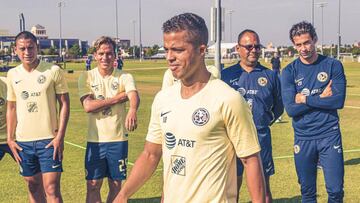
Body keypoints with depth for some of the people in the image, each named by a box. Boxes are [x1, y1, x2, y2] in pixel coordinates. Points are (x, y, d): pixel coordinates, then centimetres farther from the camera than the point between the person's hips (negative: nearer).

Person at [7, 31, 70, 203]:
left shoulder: (53, 71, -5)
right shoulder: (12, 74, 6)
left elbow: (64, 104, -4)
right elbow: (11, 108, 14)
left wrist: (60, 137, -10)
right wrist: (10, 138, 7)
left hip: (49, 140, -4)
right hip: (23, 141, 4)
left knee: (52, 189, -6)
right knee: (33, 187, 13)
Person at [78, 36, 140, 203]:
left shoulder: (124, 77, -2)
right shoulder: (86, 77, -1)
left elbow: (134, 95, -23)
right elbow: (88, 106, -14)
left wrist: (132, 110, -46)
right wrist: (119, 98, -15)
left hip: (118, 139, 0)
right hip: (95, 140, 0)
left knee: (116, 185, 11)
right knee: (92, 186, 4)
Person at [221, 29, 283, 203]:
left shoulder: (270, 75, 7)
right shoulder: (226, 75, 4)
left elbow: (279, 107, 15)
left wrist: (265, 120, 5)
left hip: (261, 138, 1)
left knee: (263, 188, 7)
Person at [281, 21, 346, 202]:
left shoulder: (333, 65, 0)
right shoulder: (289, 71, 1)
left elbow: (339, 101, -12)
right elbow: (290, 109, -10)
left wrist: (305, 99, -11)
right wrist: (321, 98, -10)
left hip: (329, 135, -1)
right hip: (303, 139, 1)